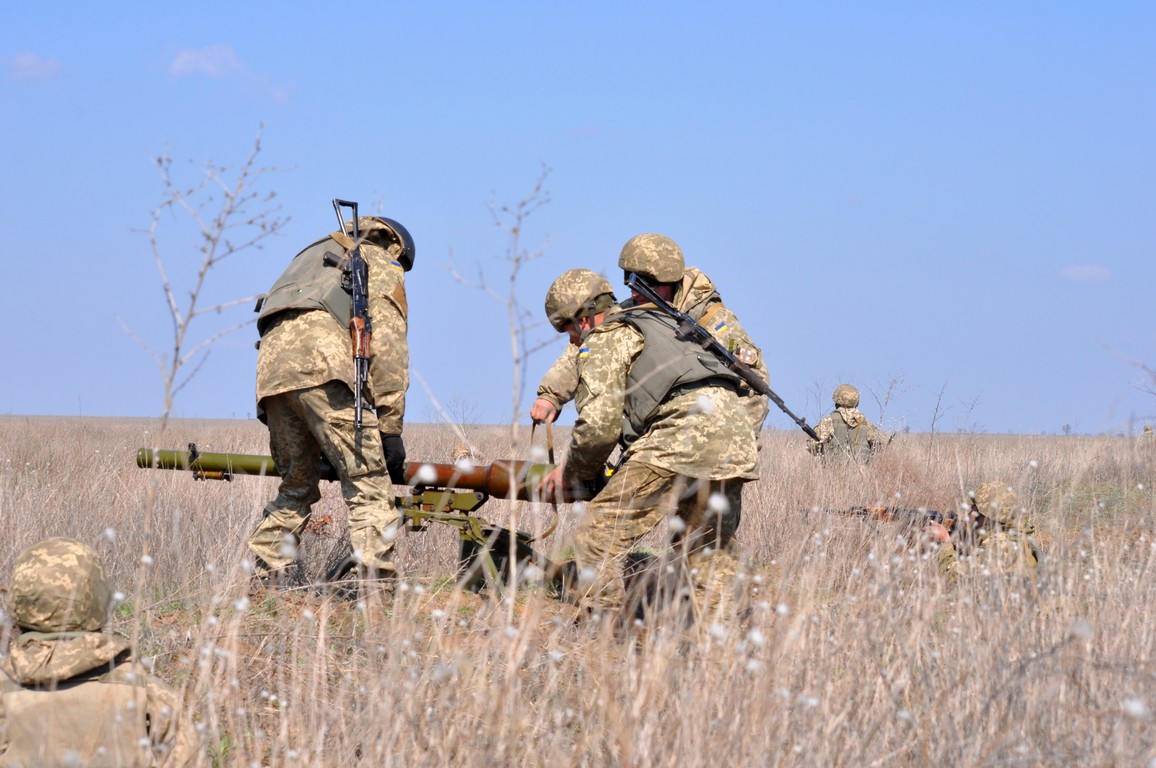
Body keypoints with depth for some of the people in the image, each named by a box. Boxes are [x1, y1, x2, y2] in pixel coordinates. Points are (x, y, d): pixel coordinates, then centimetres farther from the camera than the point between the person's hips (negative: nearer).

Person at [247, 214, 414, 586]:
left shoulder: (313, 257, 40)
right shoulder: (384, 268, 20)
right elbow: (387, 349, 5)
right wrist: (390, 429, 2)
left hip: (271, 365, 6)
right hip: (322, 364, -6)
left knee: (296, 487, 18)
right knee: (369, 485, -8)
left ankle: (264, 583, 14)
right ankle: (371, 576, -24)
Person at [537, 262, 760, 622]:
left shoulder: (603, 341, 6)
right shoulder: (658, 323, 33)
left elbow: (598, 426, -4)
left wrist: (572, 473, 14)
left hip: (684, 435, -9)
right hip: (737, 434, 9)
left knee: (600, 531, -3)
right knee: (710, 551, 21)